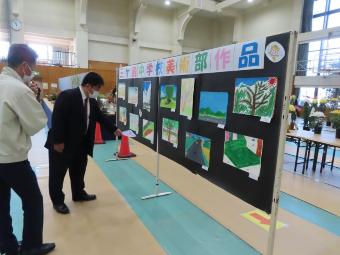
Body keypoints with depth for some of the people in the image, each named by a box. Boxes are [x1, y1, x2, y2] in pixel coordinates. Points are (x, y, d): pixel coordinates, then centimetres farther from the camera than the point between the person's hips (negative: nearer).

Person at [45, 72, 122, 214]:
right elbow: (57, 119, -22)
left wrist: (114, 129, 13)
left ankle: (79, 194, 38)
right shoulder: (67, 96, -20)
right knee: (58, 173, 8)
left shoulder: (92, 101, 4)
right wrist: (58, 141, -22)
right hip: (62, 144, -8)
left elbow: (100, 117, 15)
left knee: (79, 171, 20)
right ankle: (57, 201, 23)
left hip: (81, 144, 8)